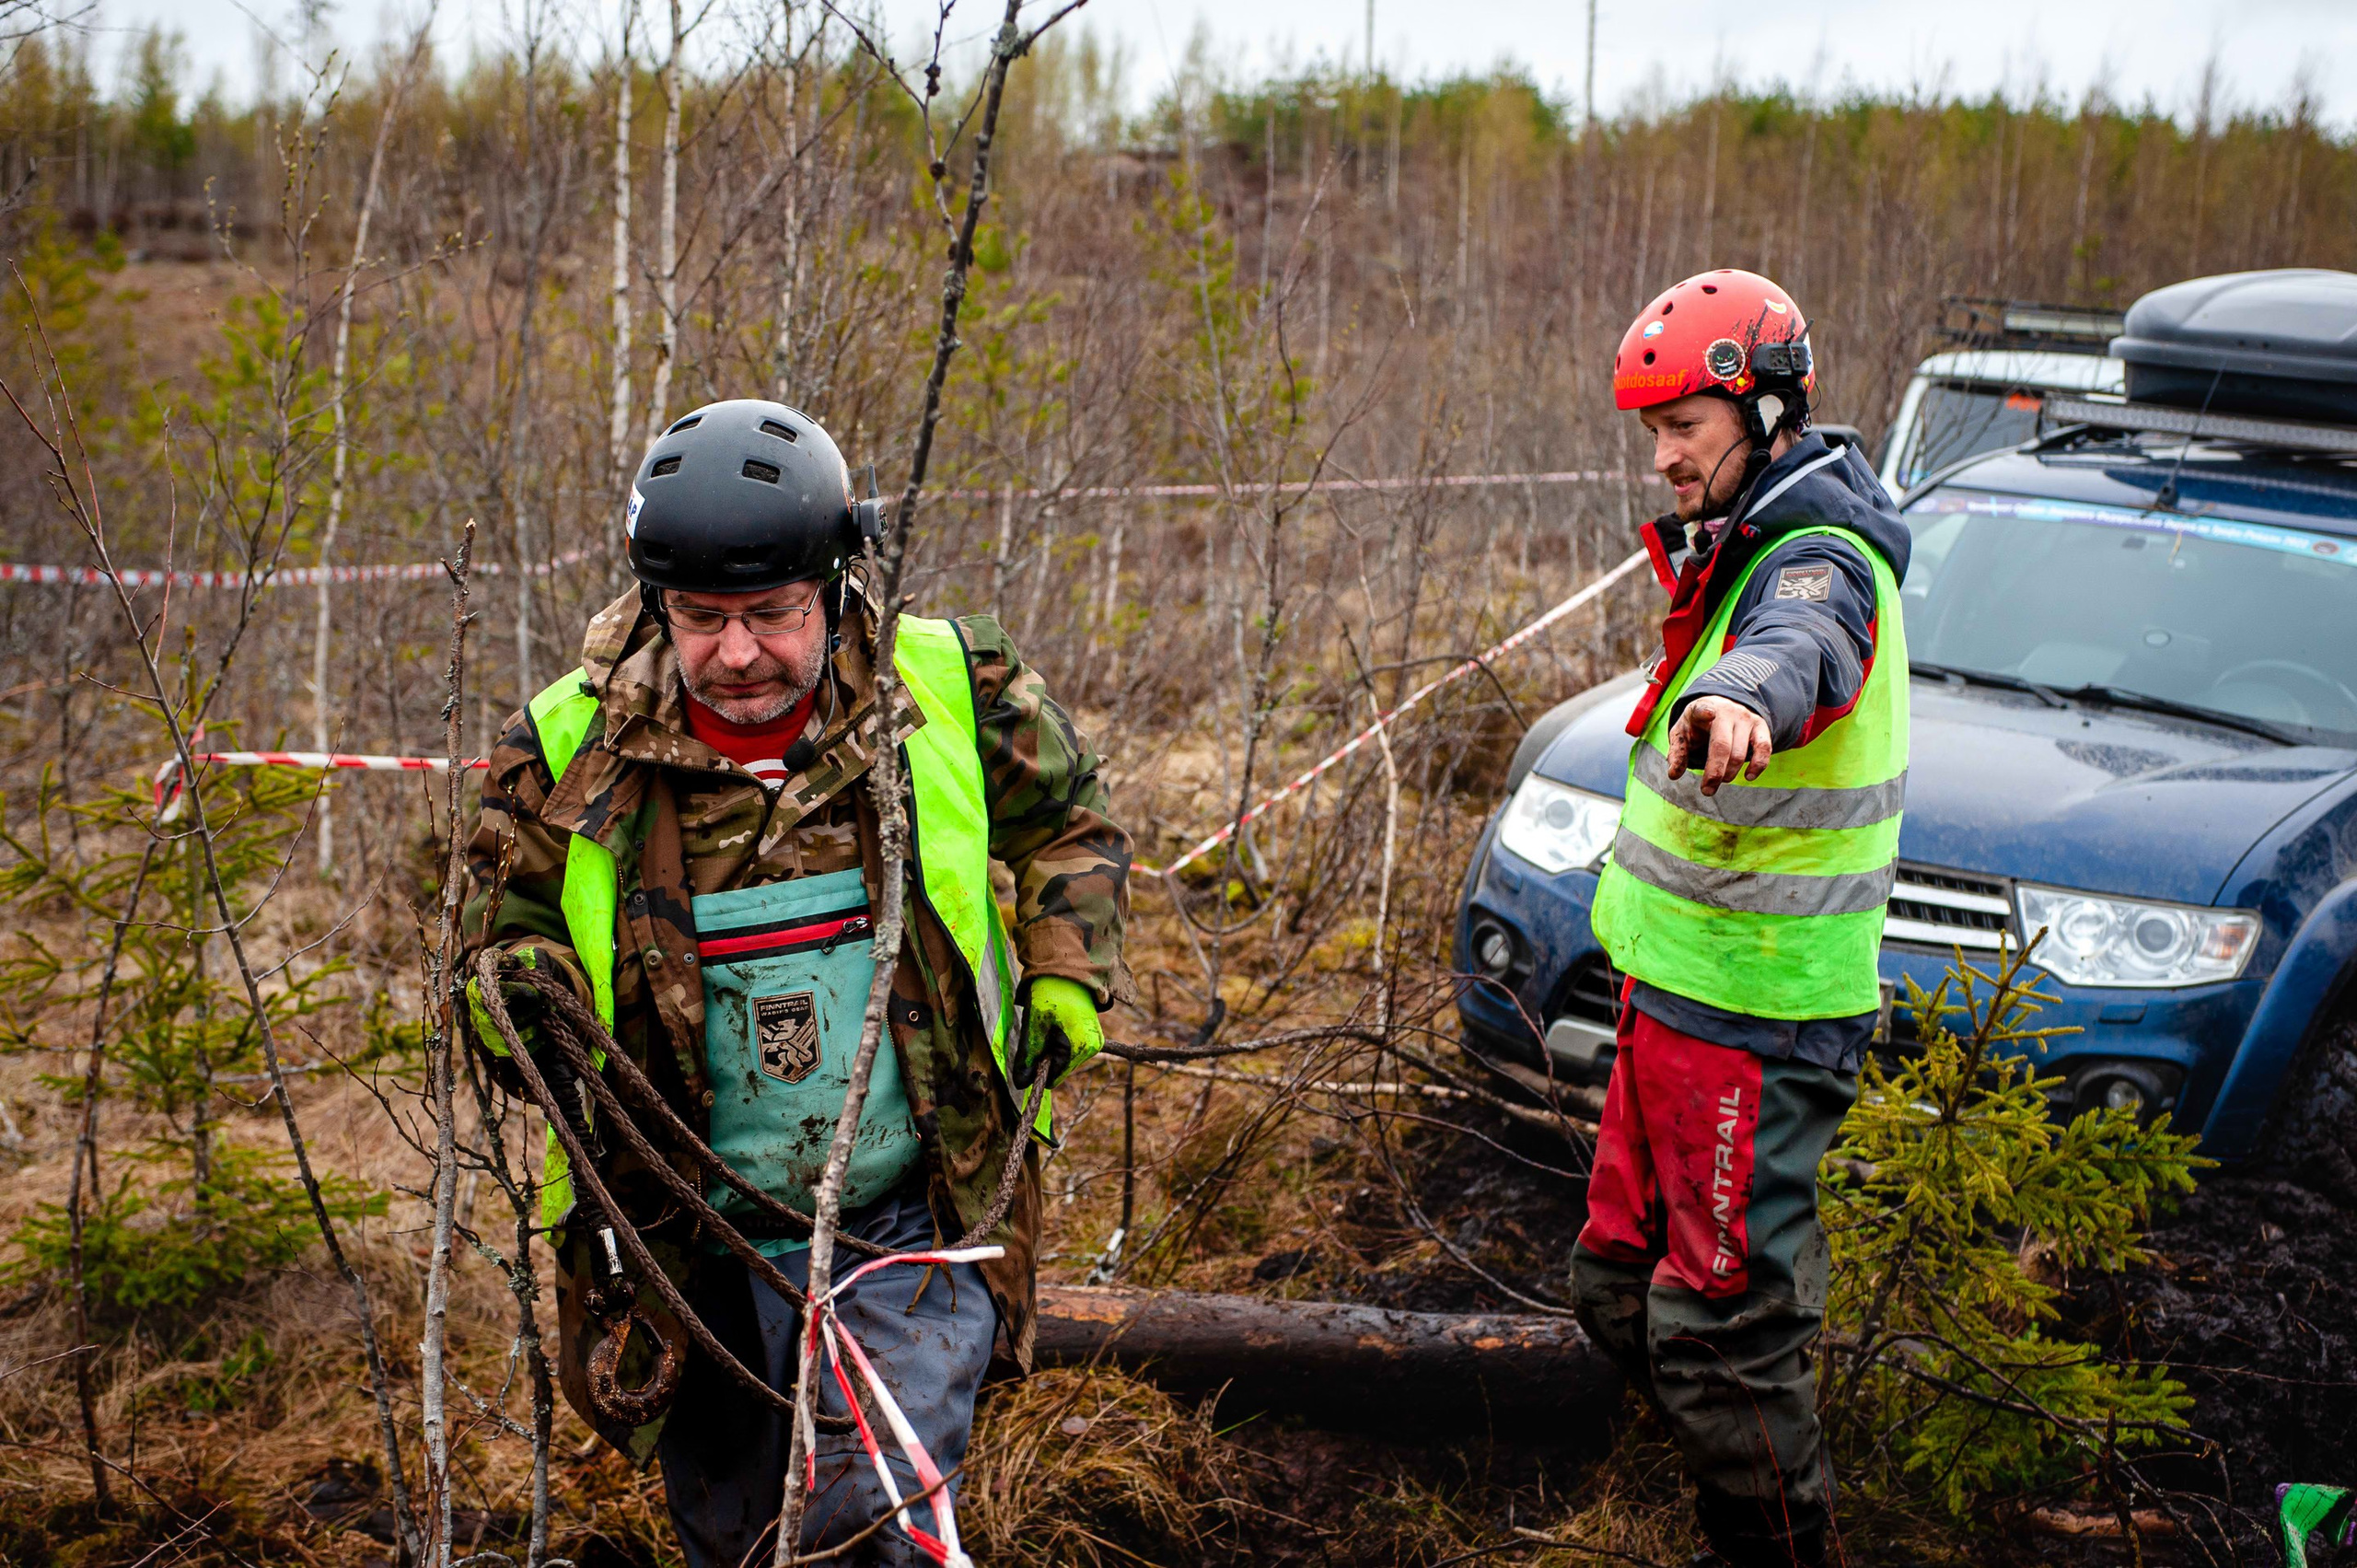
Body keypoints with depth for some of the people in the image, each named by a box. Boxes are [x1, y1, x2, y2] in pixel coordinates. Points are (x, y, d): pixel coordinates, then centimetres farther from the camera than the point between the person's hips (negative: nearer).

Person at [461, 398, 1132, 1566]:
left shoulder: (950, 692, -7)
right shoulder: (570, 747, -8)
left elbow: (1064, 820, 11)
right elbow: (511, 913, 7)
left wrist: (1067, 981, 0)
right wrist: (529, 993, -15)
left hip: (915, 1217, -1)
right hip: (698, 1245, 2)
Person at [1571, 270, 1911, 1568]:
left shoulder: (1818, 565, -21)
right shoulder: (1743, 551, 12)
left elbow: (1799, 640, -47)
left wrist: (1738, 695, -69)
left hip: (1751, 1020, -10)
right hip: (1676, 989, 11)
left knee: (1718, 1332, -5)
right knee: (1621, 1288, 18)